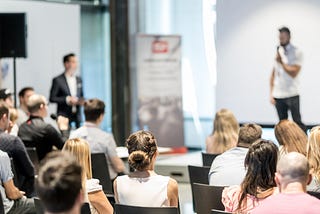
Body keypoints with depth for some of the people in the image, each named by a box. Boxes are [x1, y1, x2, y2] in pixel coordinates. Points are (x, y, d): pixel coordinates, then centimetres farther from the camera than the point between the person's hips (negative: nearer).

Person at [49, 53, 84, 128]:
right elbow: (52, 98, -5)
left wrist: (81, 101, -1)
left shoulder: (79, 80, 13)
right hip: (64, 116, -5)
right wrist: (67, 100, -14)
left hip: (77, 116, 5)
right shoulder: (58, 80, -3)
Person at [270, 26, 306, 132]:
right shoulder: (277, 52, 11)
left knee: (297, 122, -5)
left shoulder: (296, 53, -5)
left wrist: (281, 62, -12)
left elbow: (294, 73, -15)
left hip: (291, 95, -5)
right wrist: (271, 93, 9)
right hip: (278, 95, 5)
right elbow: (273, 74, 13)